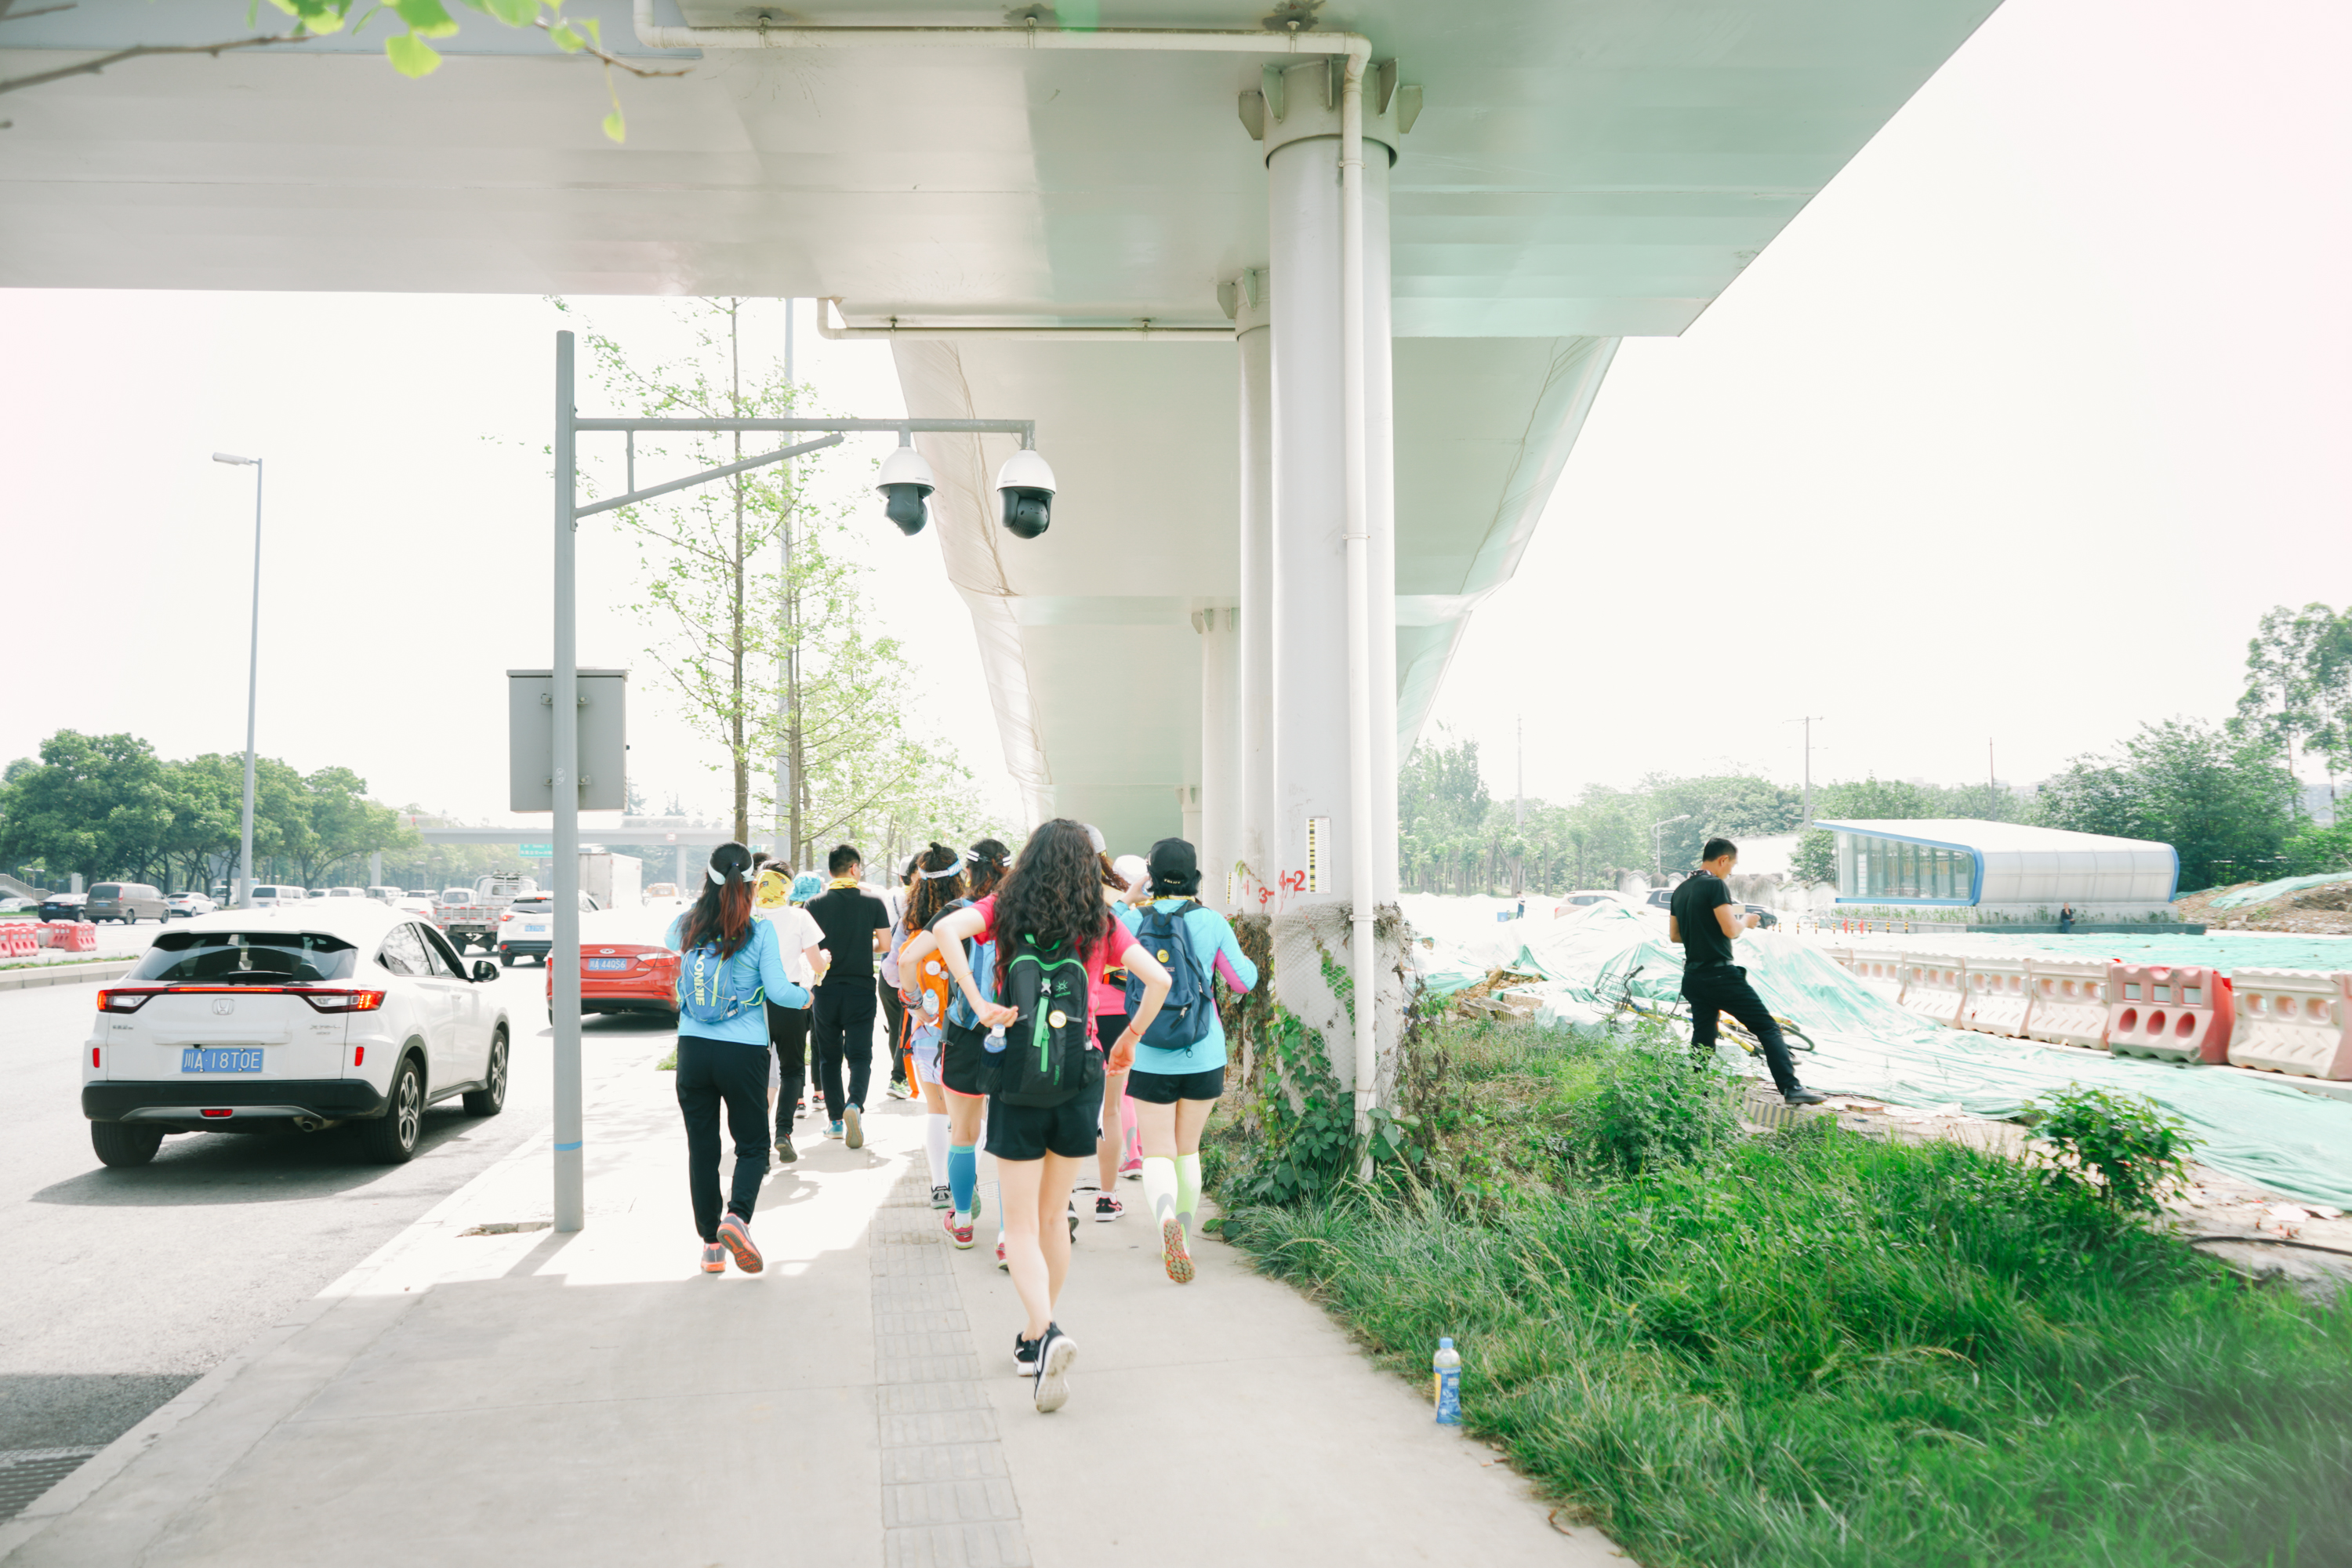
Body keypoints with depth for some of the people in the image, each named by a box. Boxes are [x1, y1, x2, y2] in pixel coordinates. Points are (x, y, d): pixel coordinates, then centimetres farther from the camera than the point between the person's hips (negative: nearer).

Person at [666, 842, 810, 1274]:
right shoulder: (759, 930, -9)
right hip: (743, 1052, -3)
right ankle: (737, 1217, -13)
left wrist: (698, 904, 29)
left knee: (701, 1149, 11)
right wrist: (805, 997, 12)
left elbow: (669, 940, 24)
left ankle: (711, 1245, 15)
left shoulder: (687, 925, 0)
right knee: (752, 1145, 11)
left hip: (693, 1050, 3)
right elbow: (777, 989, -8)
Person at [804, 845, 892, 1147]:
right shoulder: (872, 902, -3)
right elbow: (884, 944, -1)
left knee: (830, 1056, 12)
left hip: (826, 989, 1)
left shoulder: (815, 904, -3)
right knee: (860, 1054, 2)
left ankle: (836, 1120, 15)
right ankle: (855, 1103, -23)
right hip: (861, 989, -1)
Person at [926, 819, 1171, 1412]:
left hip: (1018, 1080, -2)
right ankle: (1034, 1339, 28)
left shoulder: (1005, 909, 0)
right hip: (1080, 1081, 2)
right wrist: (1130, 1038, 6)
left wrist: (978, 1002, -16)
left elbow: (946, 928, -18)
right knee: (1053, 1217, 18)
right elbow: (1158, 978, -6)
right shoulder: (1101, 923, 3)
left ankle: (1045, 1332, -20)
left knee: (1021, 1226, 3)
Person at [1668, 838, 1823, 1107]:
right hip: (1720, 974, -8)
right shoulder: (1715, 885, -11)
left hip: (1693, 978, 8)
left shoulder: (1680, 890, 13)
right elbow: (1731, 930, -18)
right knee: (1768, 1028, -3)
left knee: (1702, 1044, 12)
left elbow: (1674, 935, 18)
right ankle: (1791, 1088, -9)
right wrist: (1746, 921, 1)